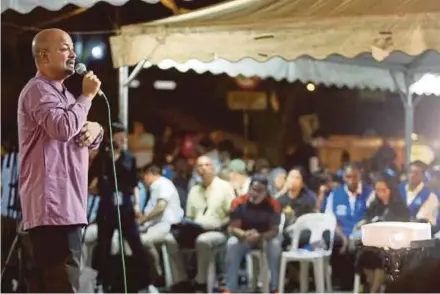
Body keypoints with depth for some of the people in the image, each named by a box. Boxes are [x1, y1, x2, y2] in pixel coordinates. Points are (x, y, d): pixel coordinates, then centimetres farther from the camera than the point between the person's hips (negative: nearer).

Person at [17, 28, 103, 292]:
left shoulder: (61, 92, 24)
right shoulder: (39, 90, -8)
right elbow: (63, 128, -25)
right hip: (52, 204, -10)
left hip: (65, 202, 10)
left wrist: (95, 129, 6)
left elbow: (83, 136, 30)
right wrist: (87, 96, -11)